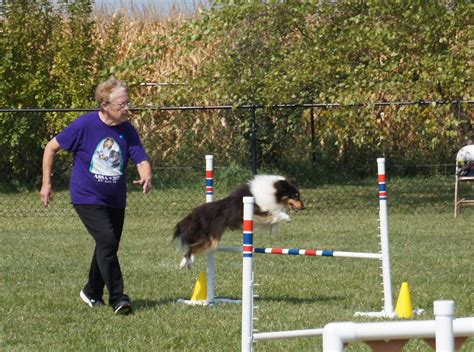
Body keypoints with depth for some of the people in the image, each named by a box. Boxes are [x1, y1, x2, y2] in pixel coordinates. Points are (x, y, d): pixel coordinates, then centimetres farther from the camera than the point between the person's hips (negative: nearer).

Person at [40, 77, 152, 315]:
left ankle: (92, 293, 38)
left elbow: (141, 159, -6)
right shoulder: (84, 125, -15)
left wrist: (146, 177, -30)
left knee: (108, 247, 16)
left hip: (115, 200, 6)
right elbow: (51, 147, -5)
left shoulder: (127, 130, -4)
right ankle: (117, 298, -17)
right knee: (107, 242, -20)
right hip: (87, 197, -5)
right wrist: (46, 183, -4)